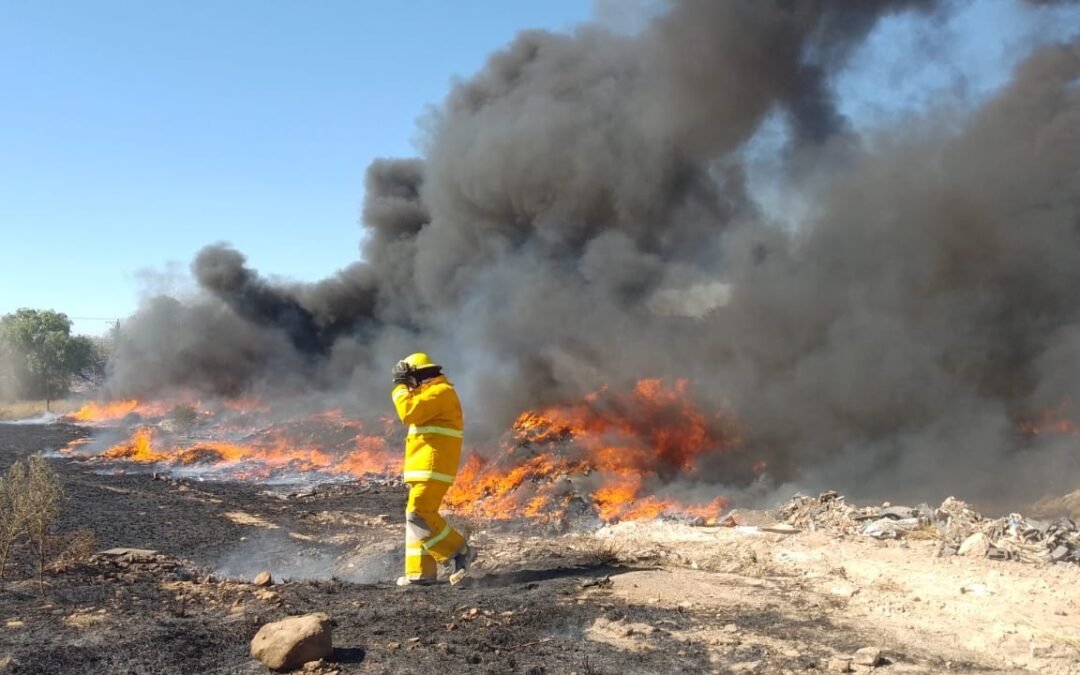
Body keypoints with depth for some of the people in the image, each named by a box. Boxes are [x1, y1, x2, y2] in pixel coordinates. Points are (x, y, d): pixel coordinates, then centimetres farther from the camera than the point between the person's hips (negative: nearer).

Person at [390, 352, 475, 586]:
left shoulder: (440, 391, -12)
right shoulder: (434, 392, 22)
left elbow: (409, 413, -20)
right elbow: (415, 414, 28)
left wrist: (400, 388, -10)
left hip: (432, 467, -11)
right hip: (424, 468, 11)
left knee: (419, 513, -16)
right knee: (418, 515, 9)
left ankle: (459, 552, -9)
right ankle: (421, 572, 11)